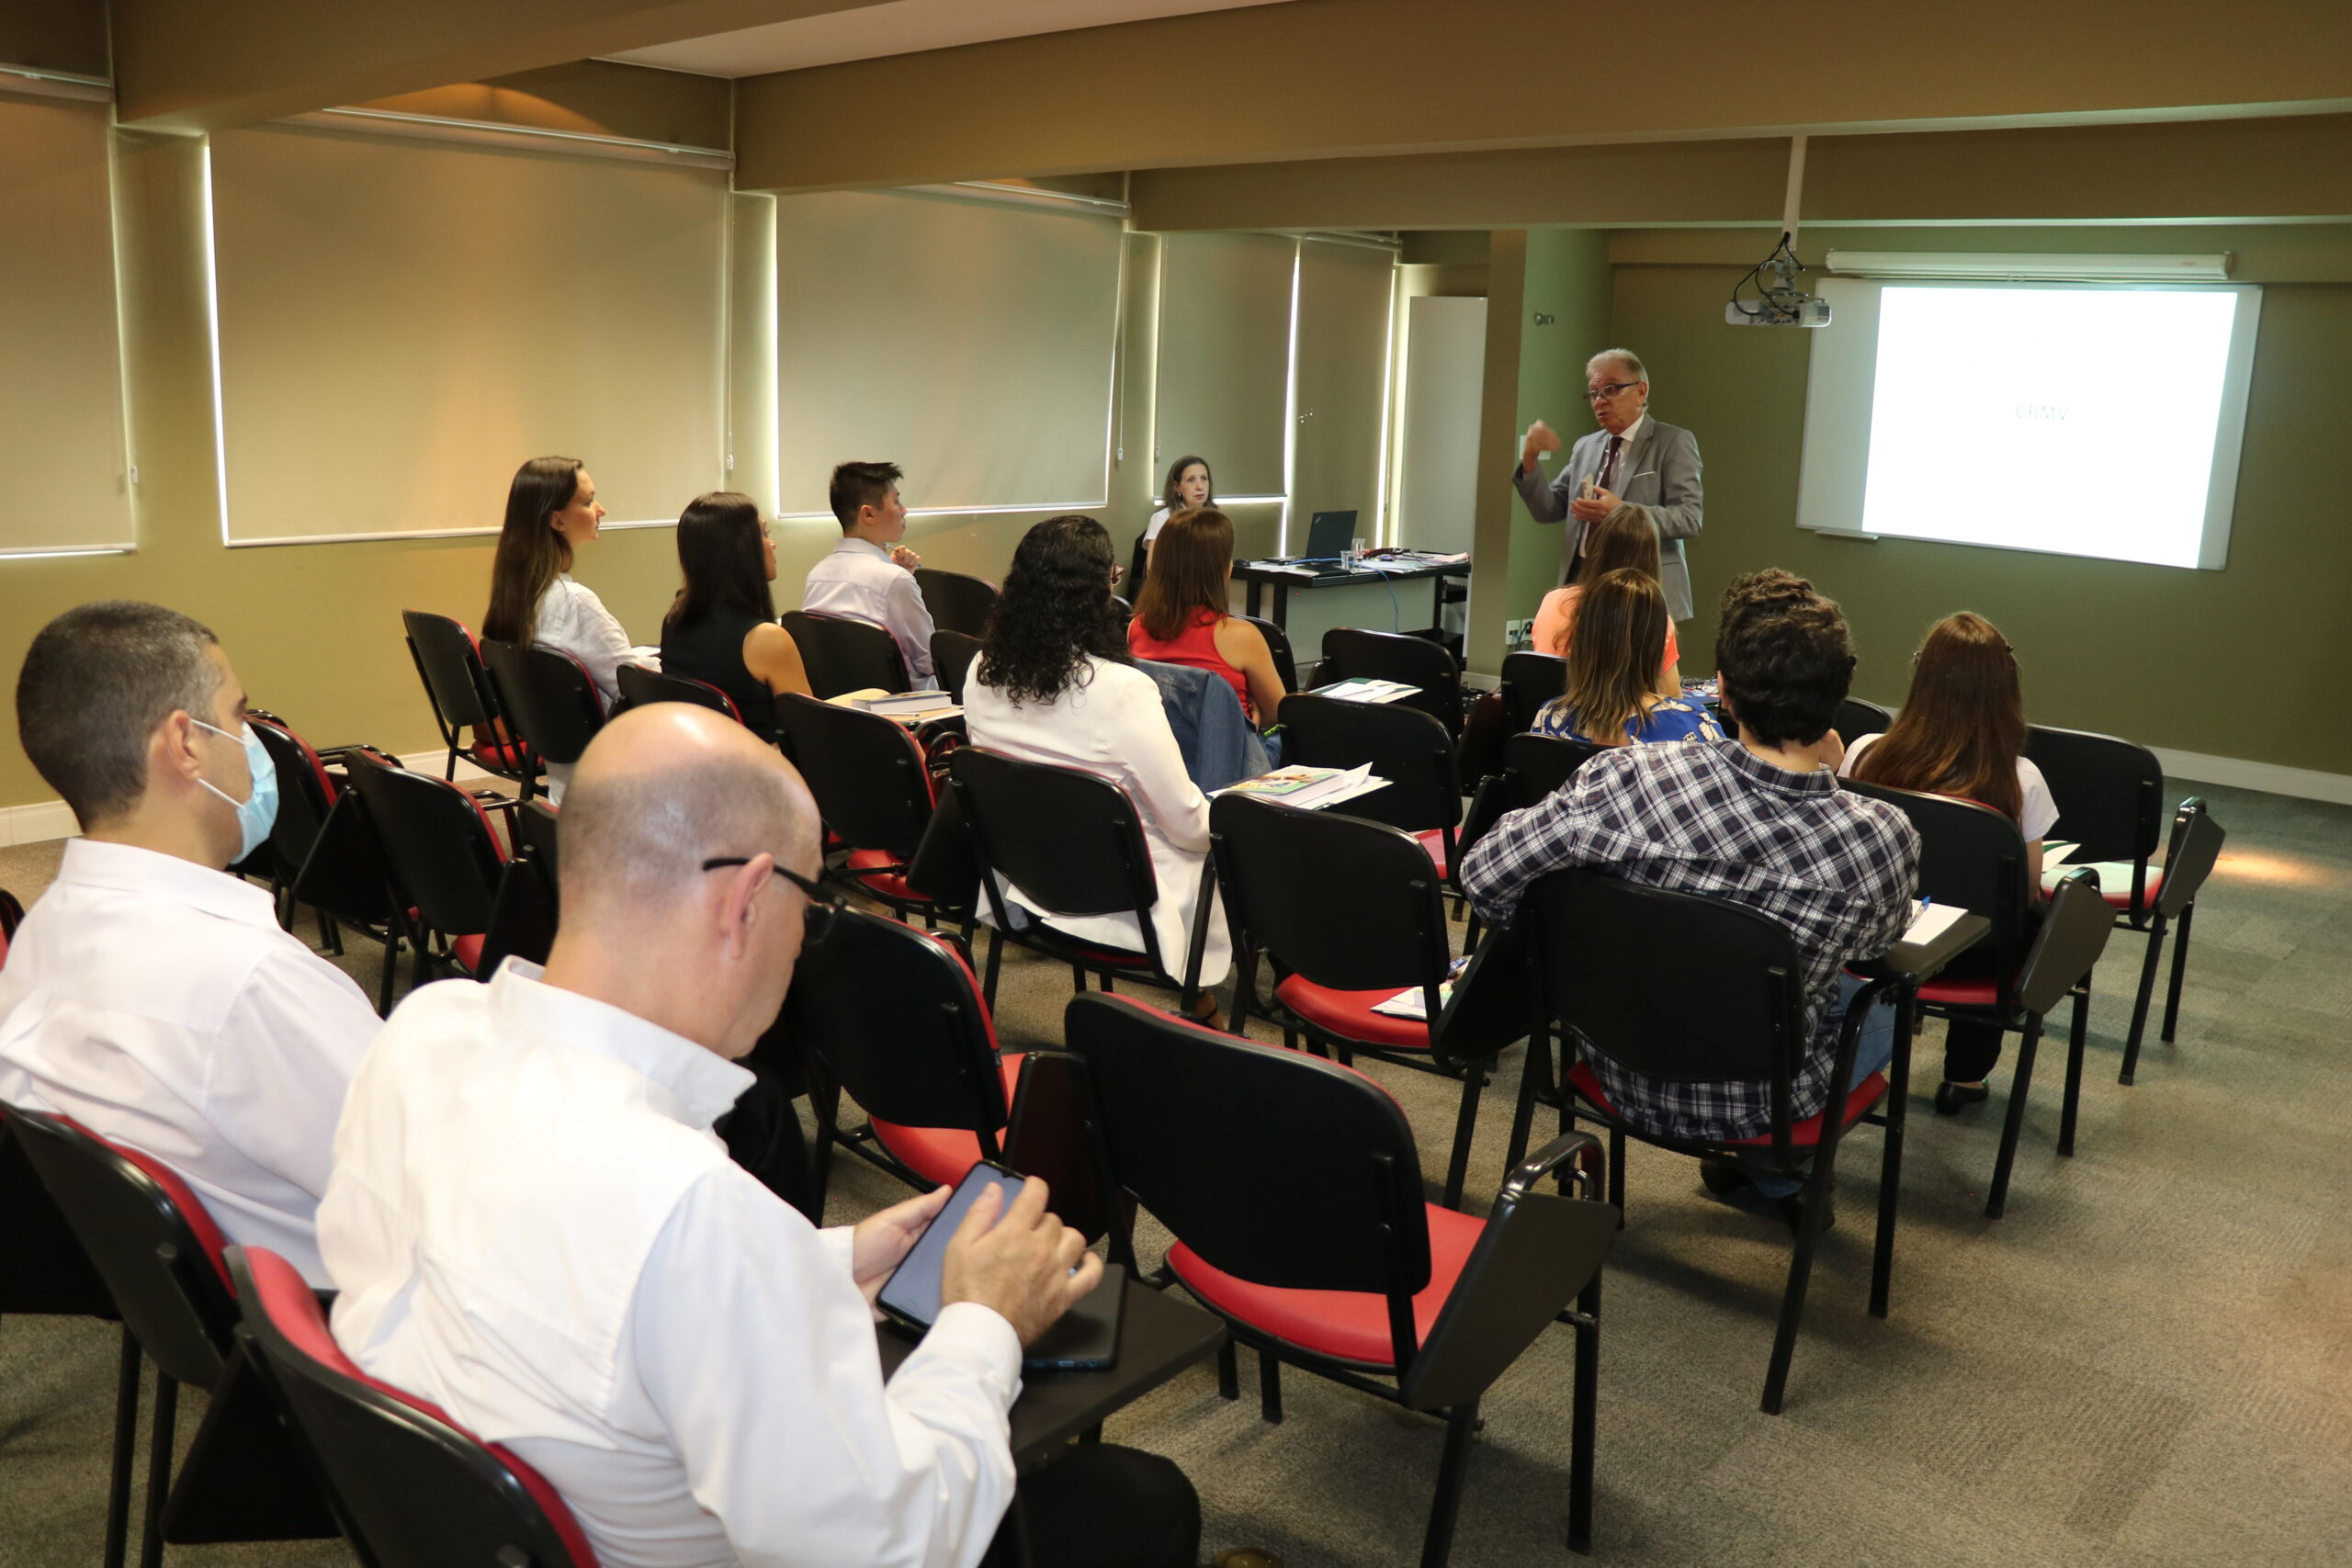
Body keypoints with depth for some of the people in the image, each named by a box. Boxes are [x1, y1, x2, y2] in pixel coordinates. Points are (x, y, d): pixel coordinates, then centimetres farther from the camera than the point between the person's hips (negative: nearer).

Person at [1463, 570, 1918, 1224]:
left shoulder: (1625, 781, -28)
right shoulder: (1887, 840, -26)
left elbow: (1484, 877, -16)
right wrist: (1832, 779, 1)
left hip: (1626, 1077, 2)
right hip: (1759, 1103, -1)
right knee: (1887, 998, 30)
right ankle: (1775, 1174, 45)